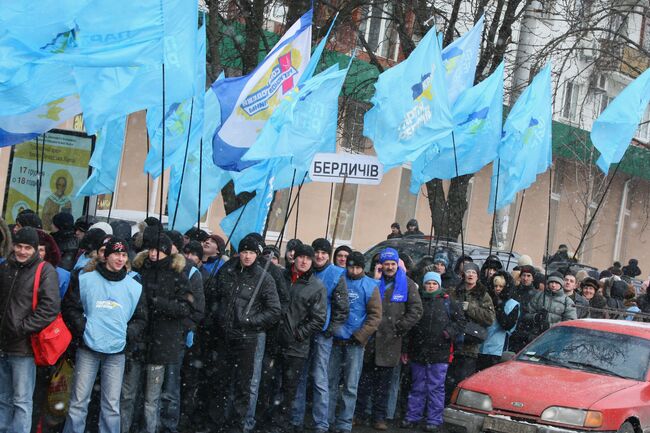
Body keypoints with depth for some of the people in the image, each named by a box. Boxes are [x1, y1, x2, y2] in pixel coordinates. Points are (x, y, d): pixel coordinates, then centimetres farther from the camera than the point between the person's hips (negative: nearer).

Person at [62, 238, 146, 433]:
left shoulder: (134, 287, 7)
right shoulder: (85, 280, 1)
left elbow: (141, 319, 13)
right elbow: (70, 307, 4)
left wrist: (126, 333, -3)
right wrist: (83, 328, -8)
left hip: (116, 352, 2)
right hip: (88, 348, -1)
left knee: (112, 405, 3)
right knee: (79, 401, 0)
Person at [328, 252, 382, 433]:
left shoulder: (370, 286, 0)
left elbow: (375, 316, -3)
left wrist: (359, 336, -10)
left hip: (355, 343, -2)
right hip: (334, 340, 2)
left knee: (350, 386, 0)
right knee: (330, 382, 7)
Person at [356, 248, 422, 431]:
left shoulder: (407, 284, 4)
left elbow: (416, 310, 0)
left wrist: (400, 328, -6)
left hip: (390, 342, 0)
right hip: (369, 339, 0)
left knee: (383, 383, 7)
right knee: (365, 379, 5)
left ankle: (379, 417, 13)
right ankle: (358, 414, 13)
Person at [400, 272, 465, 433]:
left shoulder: (448, 303, 3)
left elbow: (460, 321, 6)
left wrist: (450, 332, -11)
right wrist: (406, 349, 9)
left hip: (439, 353, -2)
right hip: (417, 352, 2)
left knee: (436, 388, 1)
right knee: (417, 387, 11)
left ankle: (434, 420, 7)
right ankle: (412, 417, 19)